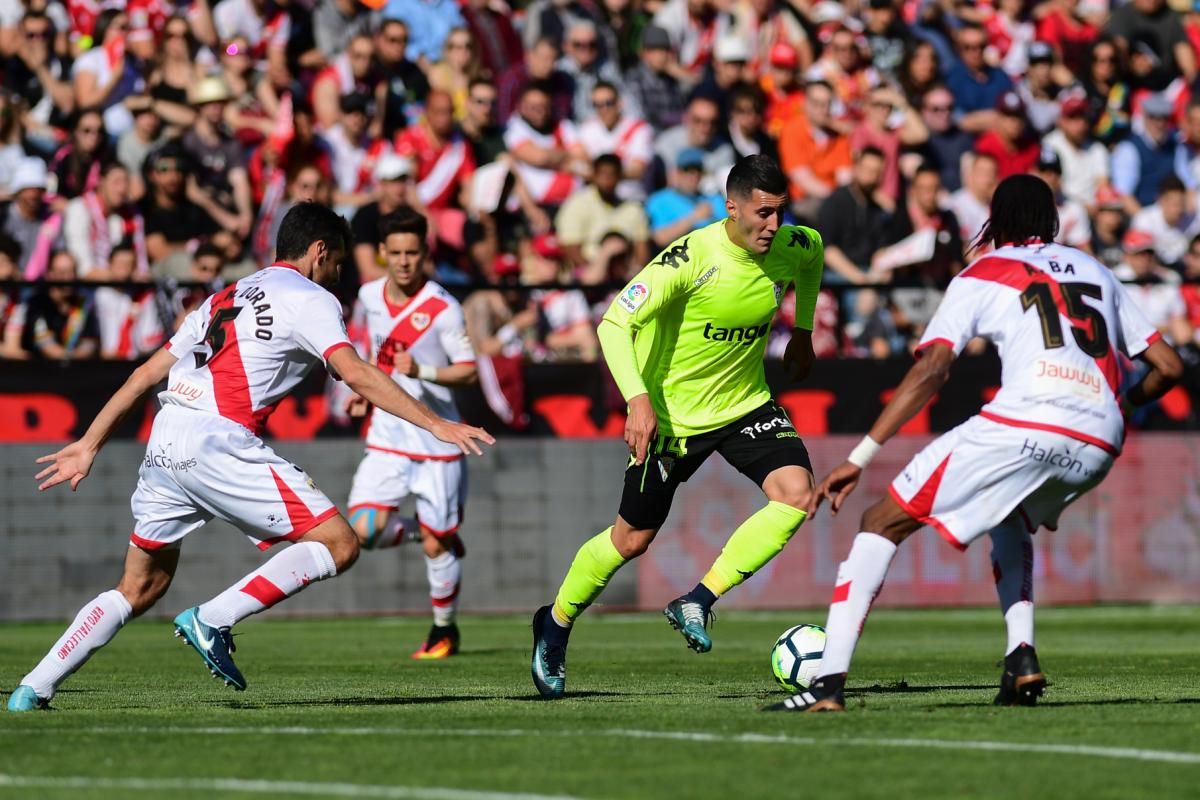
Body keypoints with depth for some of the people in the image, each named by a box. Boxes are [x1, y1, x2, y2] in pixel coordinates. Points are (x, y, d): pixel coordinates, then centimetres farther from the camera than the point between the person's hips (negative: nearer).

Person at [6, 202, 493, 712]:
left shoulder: (225, 299, 27)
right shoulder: (309, 298, 4)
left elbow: (147, 373, 26)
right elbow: (356, 374, -9)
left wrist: (89, 445, 29)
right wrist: (437, 425, -10)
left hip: (164, 447, 8)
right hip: (219, 445, -8)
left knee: (141, 588, 19)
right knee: (337, 544, -7)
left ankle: (33, 690, 13)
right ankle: (212, 622, -14)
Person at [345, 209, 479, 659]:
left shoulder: (443, 309, -13)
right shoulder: (369, 296, 3)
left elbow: (469, 370, -11)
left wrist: (421, 372, -26)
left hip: (437, 437, -4)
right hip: (387, 433, 4)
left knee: (436, 545, 3)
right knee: (365, 530, -12)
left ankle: (444, 630, 25)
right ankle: (423, 532, 19)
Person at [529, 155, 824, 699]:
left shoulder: (791, 249, -9)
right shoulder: (691, 256, -26)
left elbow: (814, 252, 19)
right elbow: (615, 324, -28)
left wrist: (803, 333, 20)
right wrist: (638, 400, -38)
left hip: (744, 405, 4)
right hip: (671, 414, -4)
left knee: (796, 491, -21)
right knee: (632, 539, 6)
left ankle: (698, 603, -12)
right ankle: (556, 624, 32)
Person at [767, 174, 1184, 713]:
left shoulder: (983, 275, 14)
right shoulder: (1095, 272, 27)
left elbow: (931, 369, 0)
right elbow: (1168, 366, 25)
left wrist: (859, 459, -2)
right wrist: (1124, 403, 47)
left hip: (1023, 425, -5)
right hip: (1097, 446, 5)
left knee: (883, 523, 4)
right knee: (1011, 523, 36)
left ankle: (828, 683, -11)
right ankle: (1021, 658, 13)